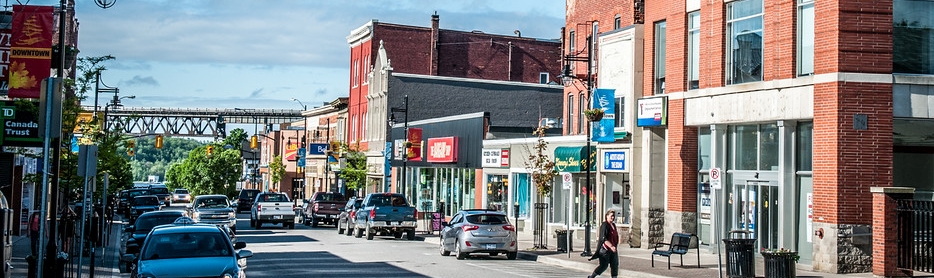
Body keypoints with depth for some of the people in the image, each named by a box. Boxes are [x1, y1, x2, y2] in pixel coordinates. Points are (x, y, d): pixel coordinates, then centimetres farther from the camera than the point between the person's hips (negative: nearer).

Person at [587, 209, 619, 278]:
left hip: (613, 250, 8)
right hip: (605, 249, -8)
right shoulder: (604, 225, -15)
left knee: (615, 265, 5)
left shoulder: (613, 225, 11)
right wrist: (611, 246, -33)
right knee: (603, 265, -3)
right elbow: (604, 238, -24)